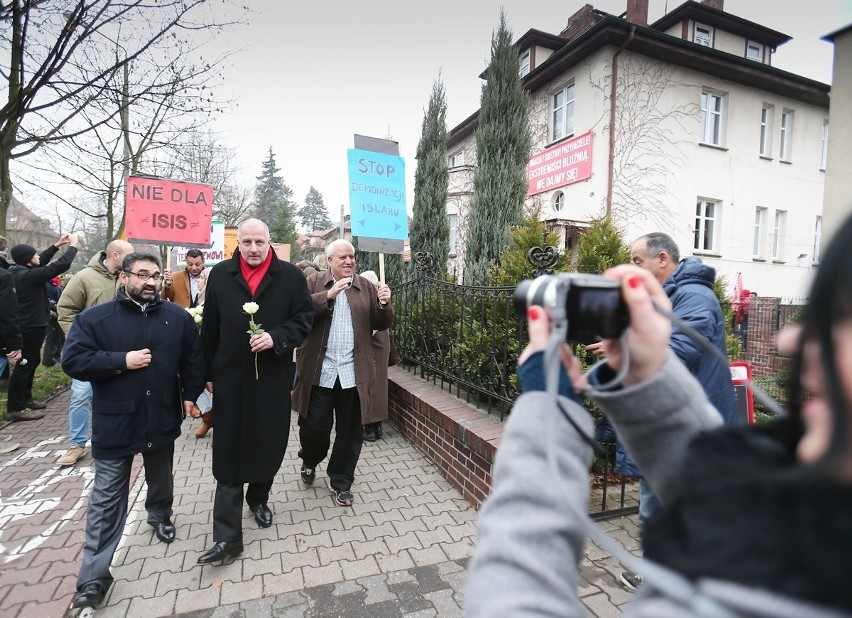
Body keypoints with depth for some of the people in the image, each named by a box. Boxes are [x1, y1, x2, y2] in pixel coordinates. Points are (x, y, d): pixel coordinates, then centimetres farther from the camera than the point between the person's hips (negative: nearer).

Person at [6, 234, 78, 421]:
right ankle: (15, 408, 4)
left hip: (28, 324, 10)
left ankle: (25, 399, 31)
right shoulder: (29, 276, -22)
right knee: (25, 365, -3)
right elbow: (61, 265, -23)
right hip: (31, 326, -10)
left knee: (31, 362, 20)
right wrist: (73, 245, -11)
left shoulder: (19, 272, 6)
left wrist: (57, 245, 20)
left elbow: (42, 262, 22)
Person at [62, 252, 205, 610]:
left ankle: (160, 516, 52)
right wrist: (122, 361, -20)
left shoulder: (178, 318, 0)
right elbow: (73, 361, -12)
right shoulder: (94, 318, -6)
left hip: (162, 419, 3)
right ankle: (94, 576, 14)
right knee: (106, 498, 4)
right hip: (114, 423, -2)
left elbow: (193, 359, 7)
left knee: (161, 479, 23)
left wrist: (190, 395, 3)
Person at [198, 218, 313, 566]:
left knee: (269, 445, 14)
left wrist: (276, 338, -19)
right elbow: (210, 328, 6)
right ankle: (227, 537, 12)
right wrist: (208, 373, 8)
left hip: (273, 378, 0)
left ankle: (259, 499, 43)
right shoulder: (220, 275, 3)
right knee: (228, 455, 3)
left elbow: (303, 319, -2)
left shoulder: (291, 276, -2)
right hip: (231, 379, 1)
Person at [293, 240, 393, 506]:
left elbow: (381, 324, 4)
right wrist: (328, 295, -23)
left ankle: (341, 482, 30)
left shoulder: (366, 286, 8)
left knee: (350, 431, 10)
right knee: (314, 425, 8)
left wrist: (384, 304, -15)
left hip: (353, 372, 2)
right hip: (320, 371, -1)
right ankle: (310, 461, 41)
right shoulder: (314, 282, 3)